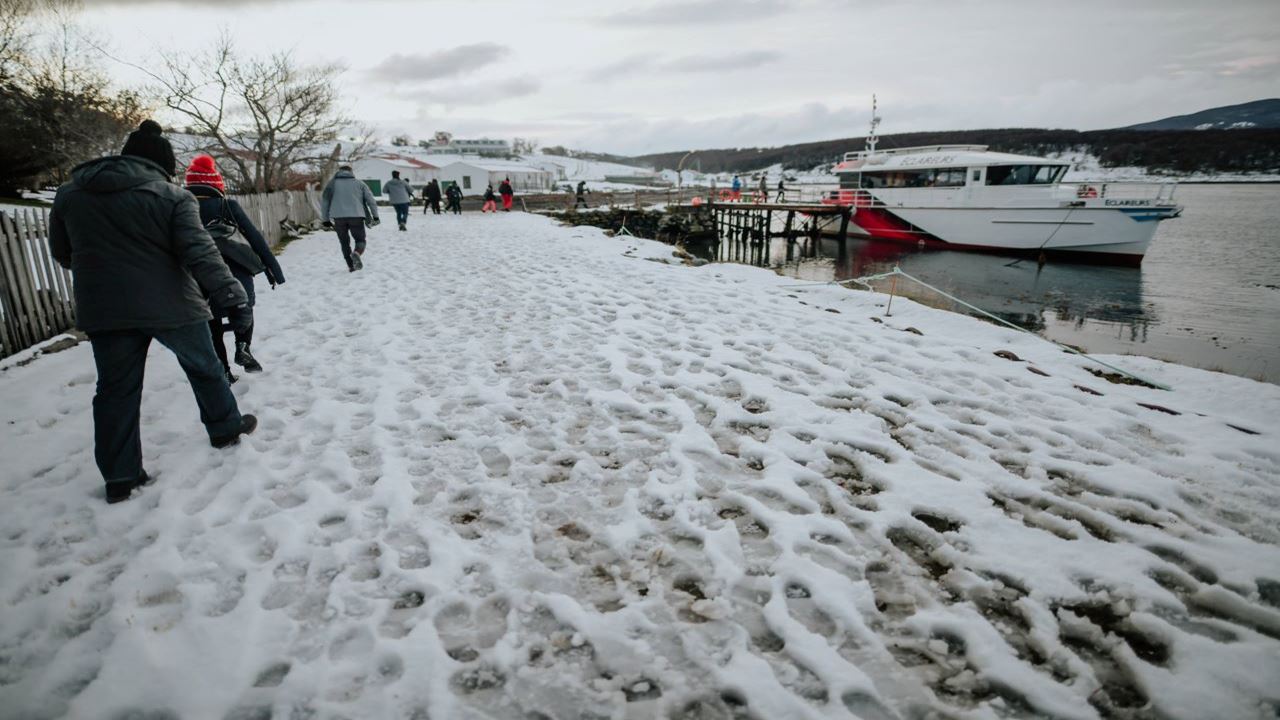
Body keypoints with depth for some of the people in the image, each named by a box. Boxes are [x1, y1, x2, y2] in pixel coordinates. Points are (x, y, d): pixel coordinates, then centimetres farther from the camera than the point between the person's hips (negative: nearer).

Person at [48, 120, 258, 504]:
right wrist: (231, 296, -20)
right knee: (204, 368, 20)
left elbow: (63, 254, 17)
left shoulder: (69, 194, 7)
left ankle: (120, 477, 14)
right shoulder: (173, 196, -7)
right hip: (170, 305, -3)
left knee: (116, 390, 11)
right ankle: (226, 429, 35)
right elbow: (199, 252, -18)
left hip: (104, 311, 3)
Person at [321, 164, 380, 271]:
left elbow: (324, 201, 13)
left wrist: (326, 219, 18)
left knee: (344, 242, 14)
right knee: (360, 239, 9)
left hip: (338, 218, 1)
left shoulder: (332, 183, 15)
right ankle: (357, 253, -24)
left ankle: (351, 265, 8)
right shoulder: (359, 183, 13)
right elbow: (370, 200, 6)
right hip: (356, 217, -1)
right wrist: (375, 216, 9)